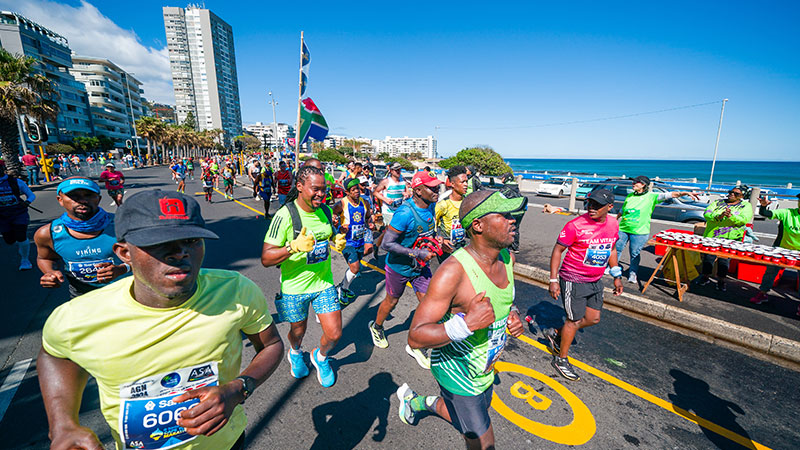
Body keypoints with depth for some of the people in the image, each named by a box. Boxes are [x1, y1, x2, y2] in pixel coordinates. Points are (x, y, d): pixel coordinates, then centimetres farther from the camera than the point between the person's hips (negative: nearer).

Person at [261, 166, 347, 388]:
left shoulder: (325, 210, -2)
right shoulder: (285, 215, -20)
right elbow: (266, 259, -20)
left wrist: (338, 242, -8)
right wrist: (294, 246, -36)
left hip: (324, 282, 4)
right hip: (295, 287, -3)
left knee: (334, 334, 4)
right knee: (298, 332, 20)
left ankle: (320, 357, 40)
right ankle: (295, 353, 58)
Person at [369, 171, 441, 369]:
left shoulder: (430, 206, -5)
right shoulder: (405, 213, -31)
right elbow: (387, 244, -30)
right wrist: (418, 253, -30)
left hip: (420, 266, 6)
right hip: (399, 266, -6)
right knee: (391, 301, 17)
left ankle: (415, 346, 27)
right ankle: (376, 327, 49)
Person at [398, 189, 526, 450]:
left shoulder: (507, 257, -9)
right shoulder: (452, 272, -34)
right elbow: (415, 337, -31)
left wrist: (513, 314, -9)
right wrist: (466, 324, -44)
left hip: (485, 369, 7)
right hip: (458, 374, -7)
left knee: (469, 416, 31)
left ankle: (417, 401, 51)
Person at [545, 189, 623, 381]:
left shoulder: (613, 224, 1)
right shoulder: (576, 225, -19)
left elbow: (611, 249, 16)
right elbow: (557, 250, -15)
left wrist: (617, 275, 15)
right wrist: (553, 280, -18)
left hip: (595, 281, 7)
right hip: (574, 280, -7)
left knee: (593, 319, 13)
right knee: (574, 320, 2)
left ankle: (556, 334, 33)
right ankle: (561, 360, 22)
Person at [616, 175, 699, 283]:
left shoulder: (651, 196, -1)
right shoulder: (630, 196, 10)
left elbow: (670, 195, -10)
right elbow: (621, 212, 18)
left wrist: (687, 192, -24)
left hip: (639, 232, -3)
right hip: (622, 229, 3)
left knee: (635, 254, 4)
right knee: (616, 249, 8)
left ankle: (633, 274, 19)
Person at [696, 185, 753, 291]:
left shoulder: (746, 206, 9)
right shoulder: (718, 202, 12)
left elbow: (744, 220, -8)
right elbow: (706, 213, -3)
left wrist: (731, 216, -25)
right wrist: (718, 217, -22)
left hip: (731, 238, -1)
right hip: (712, 235, 1)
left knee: (724, 258, -2)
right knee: (708, 256, 1)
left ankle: (721, 281, 10)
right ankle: (705, 278, 15)